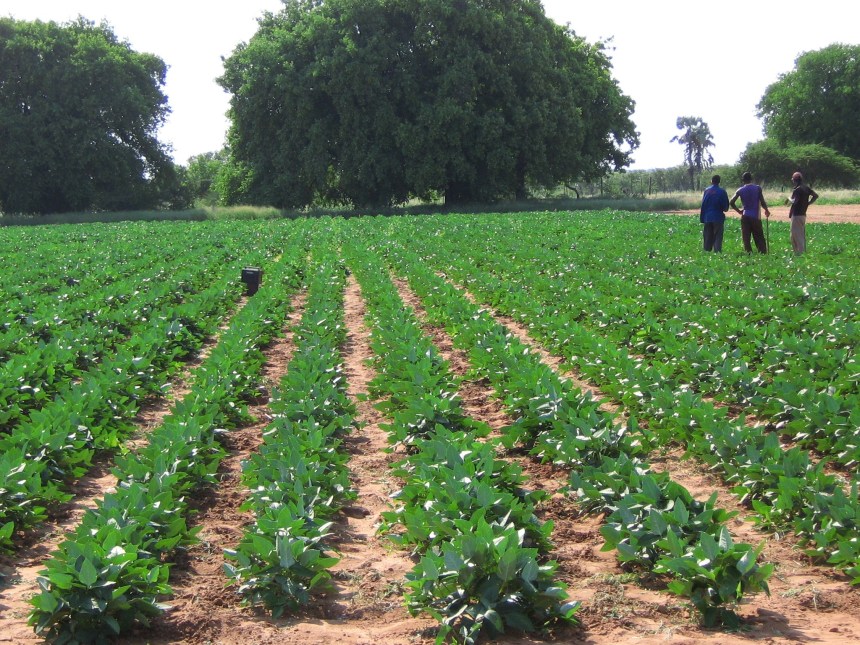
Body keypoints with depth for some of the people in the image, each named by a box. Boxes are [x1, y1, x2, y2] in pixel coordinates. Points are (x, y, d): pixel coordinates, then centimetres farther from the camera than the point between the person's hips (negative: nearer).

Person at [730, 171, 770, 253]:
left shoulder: (740, 190, 2)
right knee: (759, 238, 4)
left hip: (745, 217, 1)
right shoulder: (757, 188, -2)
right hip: (756, 217, -1)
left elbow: (731, 202, -4)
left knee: (746, 239, 3)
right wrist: (766, 210, 13)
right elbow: (762, 202, -5)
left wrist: (739, 211, 8)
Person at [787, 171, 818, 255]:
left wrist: (789, 199, -5)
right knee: (802, 234, 16)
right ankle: (804, 251, 20)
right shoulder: (806, 188, 10)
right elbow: (816, 195, 14)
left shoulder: (797, 190, -16)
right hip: (803, 214, 9)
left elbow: (794, 201, -25)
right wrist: (808, 203, 13)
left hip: (796, 215, -9)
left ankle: (799, 252, -8)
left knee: (796, 235, -6)